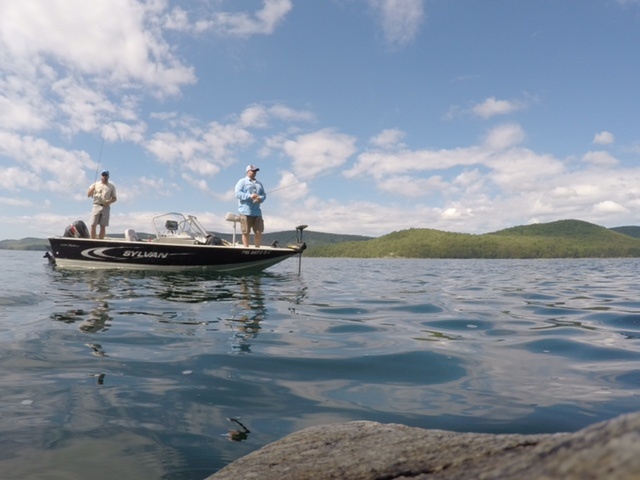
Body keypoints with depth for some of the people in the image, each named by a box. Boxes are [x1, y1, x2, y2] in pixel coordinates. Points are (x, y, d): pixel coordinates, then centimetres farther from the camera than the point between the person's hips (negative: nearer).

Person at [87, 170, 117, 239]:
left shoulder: (111, 186, 11)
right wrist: (92, 189, -14)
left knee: (103, 226, -1)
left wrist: (109, 201, -10)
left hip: (106, 207, 0)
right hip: (96, 206, 0)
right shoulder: (95, 184, 13)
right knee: (93, 225, -7)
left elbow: (114, 198, 11)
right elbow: (88, 194, 6)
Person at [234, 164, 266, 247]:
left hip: (257, 212, 5)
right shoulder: (242, 182, 6)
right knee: (246, 232, -3)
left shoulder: (259, 184, 23)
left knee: (259, 232, 2)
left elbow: (264, 195, 17)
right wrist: (250, 196, -18)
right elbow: (237, 194, -6)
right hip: (245, 211, -5)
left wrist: (260, 198, -7)